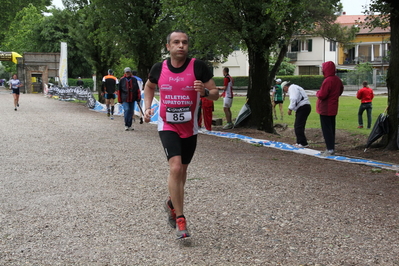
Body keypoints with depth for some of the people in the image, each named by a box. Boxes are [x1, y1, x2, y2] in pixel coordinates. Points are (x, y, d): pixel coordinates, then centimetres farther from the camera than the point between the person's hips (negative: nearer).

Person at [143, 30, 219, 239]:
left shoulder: (198, 67, -10)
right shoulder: (158, 68, -4)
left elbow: (215, 94, -6)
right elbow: (149, 87, 18)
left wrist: (204, 91, -27)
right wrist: (147, 108, 4)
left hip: (189, 128, 1)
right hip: (167, 126, -1)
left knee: (182, 170, 15)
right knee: (175, 167, -20)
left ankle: (171, 203, 43)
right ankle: (180, 219, -10)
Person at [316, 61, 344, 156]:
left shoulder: (327, 81, -21)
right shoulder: (337, 80, 9)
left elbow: (321, 95, -22)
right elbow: (341, 90, 25)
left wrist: (317, 92, -2)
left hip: (325, 109, -9)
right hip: (333, 108, 9)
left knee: (326, 129, -5)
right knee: (332, 128, 15)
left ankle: (330, 149, -6)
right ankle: (332, 148, 21)